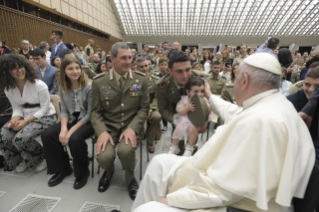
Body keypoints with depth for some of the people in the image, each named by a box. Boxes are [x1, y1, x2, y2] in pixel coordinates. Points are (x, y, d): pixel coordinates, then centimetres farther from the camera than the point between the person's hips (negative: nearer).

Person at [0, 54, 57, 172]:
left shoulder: (39, 85, -18)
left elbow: (44, 109, -15)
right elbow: (17, 108, 6)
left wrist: (26, 121, -22)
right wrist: (15, 119, -16)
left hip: (45, 117, -6)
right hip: (24, 116, 6)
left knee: (20, 139, -26)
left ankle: (42, 158, 5)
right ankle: (21, 159, 17)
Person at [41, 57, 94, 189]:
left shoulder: (89, 86, -13)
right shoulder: (63, 87, 5)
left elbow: (90, 113, -15)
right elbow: (64, 111, 5)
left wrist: (72, 130, -20)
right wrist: (63, 128, -14)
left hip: (87, 122, -5)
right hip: (71, 120, 6)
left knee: (74, 139, -33)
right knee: (46, 135, -14)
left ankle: (82, 172, -5)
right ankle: (62, 168, 6)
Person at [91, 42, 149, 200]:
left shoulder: (141, 80, 0)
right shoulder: (99, 82, -1)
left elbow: (144, 107, 0)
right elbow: (95, 111, 2)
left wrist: (132, 128, -16)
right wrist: (102, 131, -17)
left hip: (131, 125, 0)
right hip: (108, 126, 1)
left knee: (125, 150, -30)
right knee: (104, 156, -24)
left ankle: (130, 177, 9)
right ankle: (109, 172, 19)